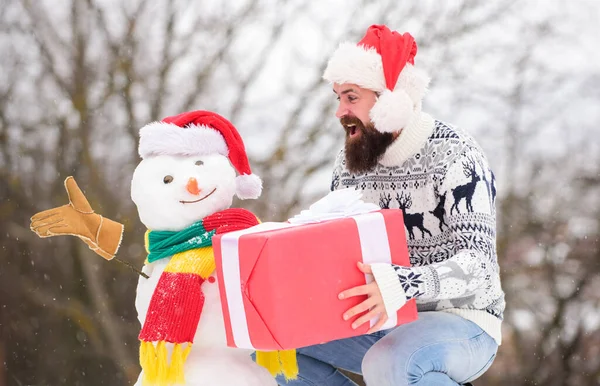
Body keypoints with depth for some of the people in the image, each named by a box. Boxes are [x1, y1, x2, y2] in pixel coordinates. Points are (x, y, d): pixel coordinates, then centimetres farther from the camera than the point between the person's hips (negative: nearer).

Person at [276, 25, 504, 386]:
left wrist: (403, 285, -44)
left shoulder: (454, 156, -17)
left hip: (461, 324, -7)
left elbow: (478, 261, -26)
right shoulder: (351, 161, 4)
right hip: (381, 322, 7)